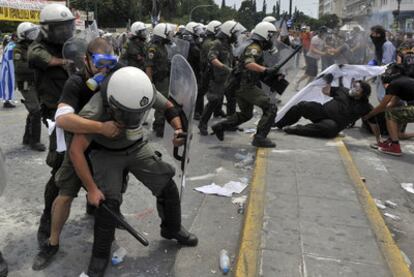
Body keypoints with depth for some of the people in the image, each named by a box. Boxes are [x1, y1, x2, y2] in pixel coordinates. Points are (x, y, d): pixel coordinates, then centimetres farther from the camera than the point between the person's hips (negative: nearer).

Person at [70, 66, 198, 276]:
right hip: (106, 153, -4)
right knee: (108, 202, -17)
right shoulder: (95, 112, -37)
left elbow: (168, 106, -5)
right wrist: (91, 189, -27)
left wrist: (179, 129, -23)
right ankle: (100, 255, 9)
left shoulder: (145, 91, -26)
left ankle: (172, 229, 29)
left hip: (136, 147, 4)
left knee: (168, 187, 1)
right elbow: (76, 151, -31)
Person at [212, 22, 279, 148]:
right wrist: (266, 70, -39)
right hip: (246, 86, -10)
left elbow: (257, 70, 25)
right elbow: (249, 64, -32)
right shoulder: (254, 48, -12)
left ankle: (220, 127, 28)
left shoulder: (256, 48, 20)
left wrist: (272, 74, 14)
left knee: (246, 114, 24)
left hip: (241, 87, 10)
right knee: (271, 107, -13)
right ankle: (260, 138, -14)